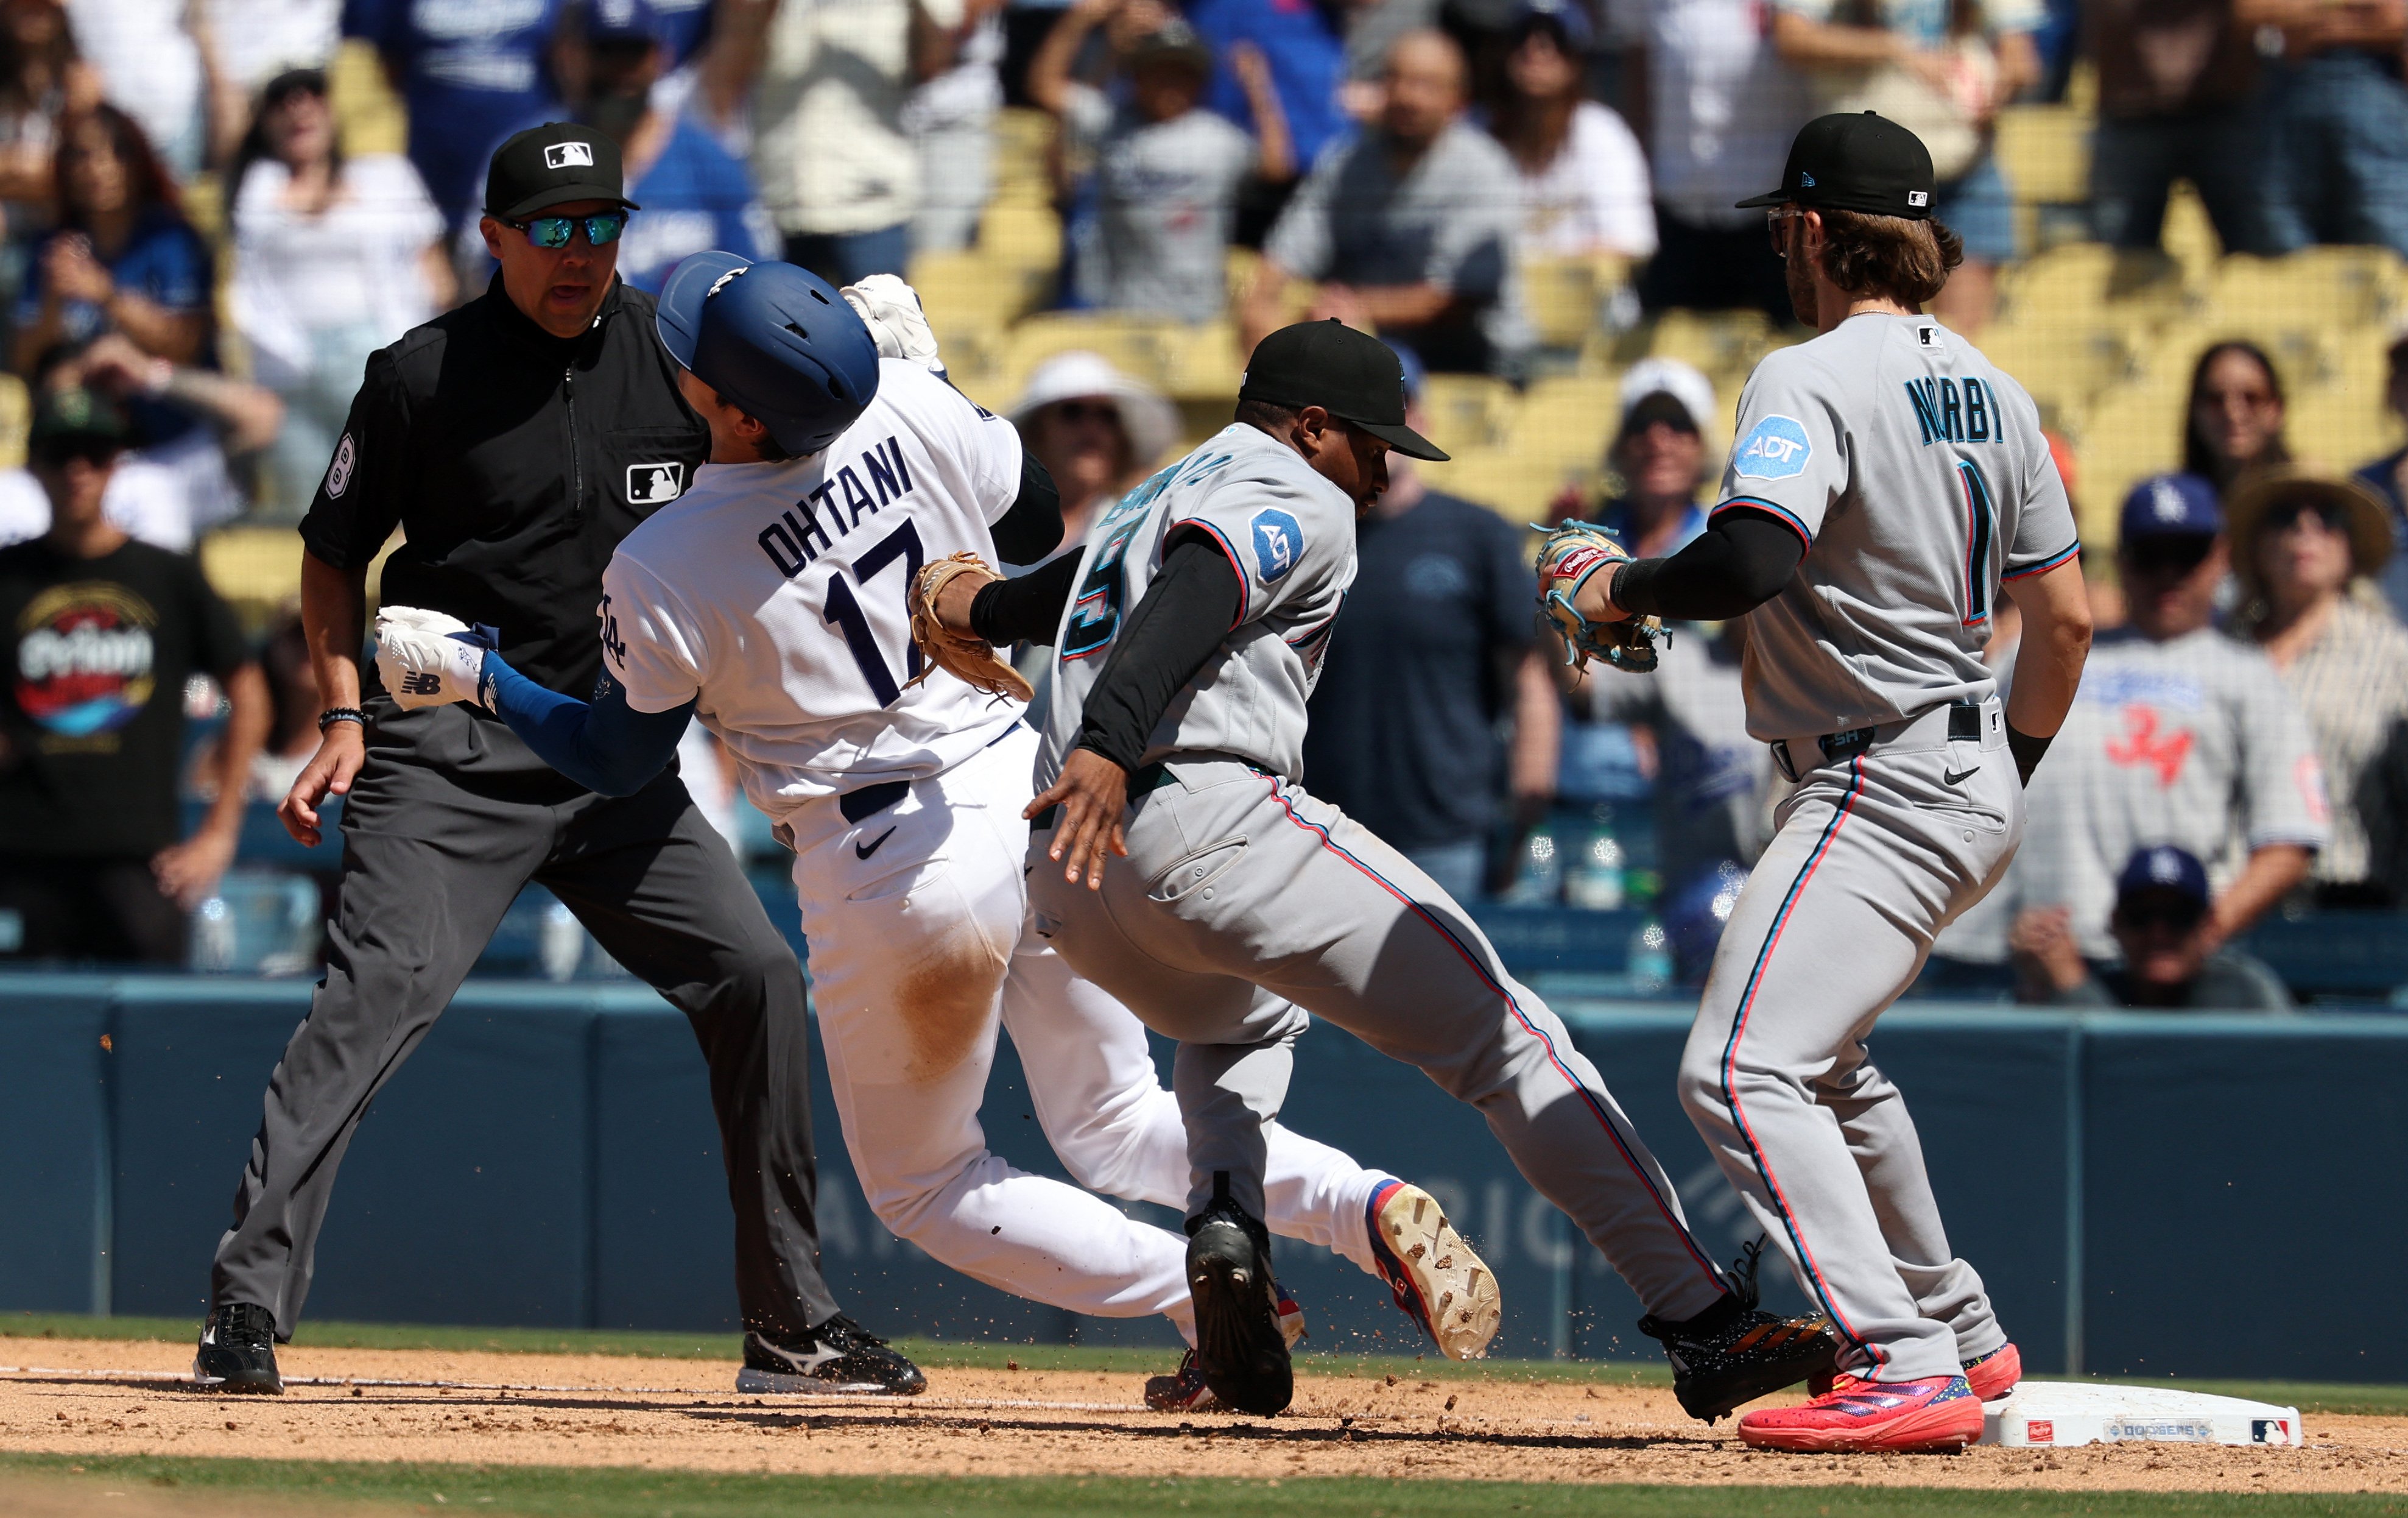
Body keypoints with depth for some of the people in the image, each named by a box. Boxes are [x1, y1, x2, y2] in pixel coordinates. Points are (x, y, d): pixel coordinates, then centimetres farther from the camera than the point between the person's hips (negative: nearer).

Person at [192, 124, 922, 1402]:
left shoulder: (678, 360, 6)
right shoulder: (421, 375, -3)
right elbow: (334, 553, 6)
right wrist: (344, 717, -4)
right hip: (447, 748, -4)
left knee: (755, 974, -3)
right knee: (383, 984, -22)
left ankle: (792, 1329, 8)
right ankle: (246, 1307, -23)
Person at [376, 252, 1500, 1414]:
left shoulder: (660, 574, -17)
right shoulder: (910, 409, -8)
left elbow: (618, 761, -1)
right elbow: (1039, 527, 11)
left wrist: (474, 678, 11)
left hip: (895, 873, -5)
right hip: (1032, 787, 5)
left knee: (924, 1187, 18)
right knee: (1112, 1121, 22)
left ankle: (1205, 1294, 0)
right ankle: (1371, 1207, -2)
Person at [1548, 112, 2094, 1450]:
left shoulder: (1812, 381, -15)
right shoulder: (1991, 391, 12)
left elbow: (1754, 560, -32)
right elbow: (2068, 618, 16)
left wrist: (1624, 590, -14)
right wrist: (2012, 779, 28)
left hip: (1881, 788, -10)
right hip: (1976, 788, 10)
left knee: (1744, 1071, -18)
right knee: (1823, 1057, 28)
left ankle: (1909, 1371, -28)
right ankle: (1964, 1337, 34)